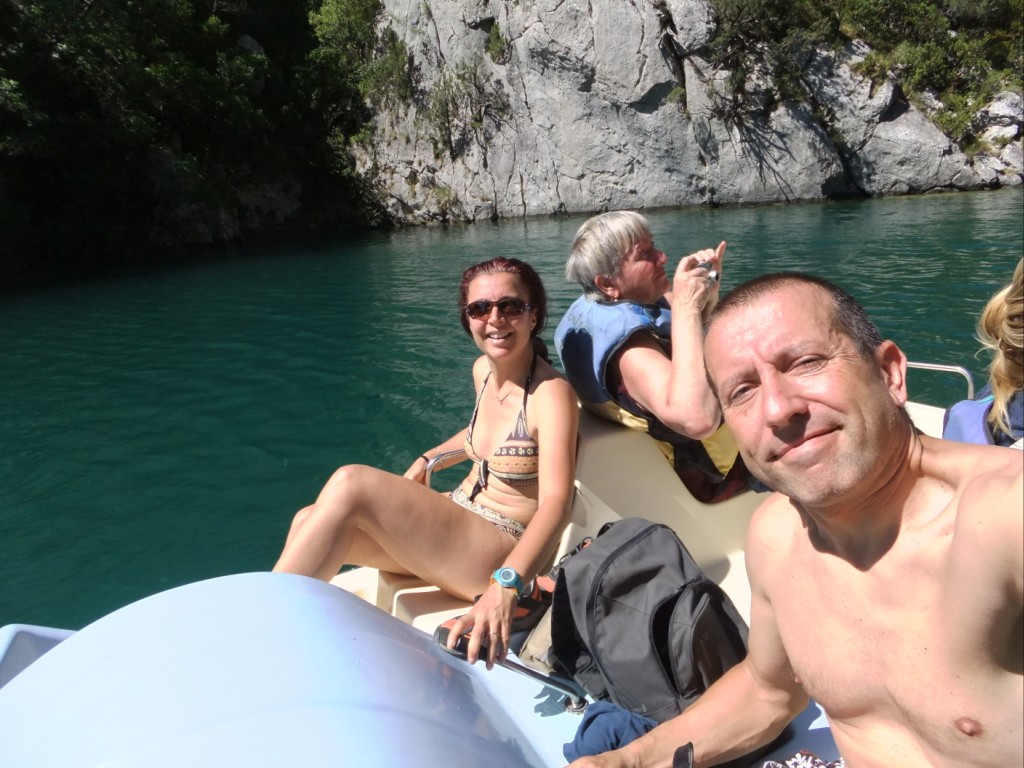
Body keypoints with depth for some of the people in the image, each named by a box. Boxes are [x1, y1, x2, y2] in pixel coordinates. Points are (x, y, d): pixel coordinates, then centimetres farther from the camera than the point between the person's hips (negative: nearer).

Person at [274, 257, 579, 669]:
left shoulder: (551, 392, -17)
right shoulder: (483, 369, 5)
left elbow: (556, 502, -31)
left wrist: (504, 587, -47)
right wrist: (426, 460, 15)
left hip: (506, 555, -7)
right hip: (453, 528, 8)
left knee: (350, 485, -25)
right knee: (310, 522, -12)